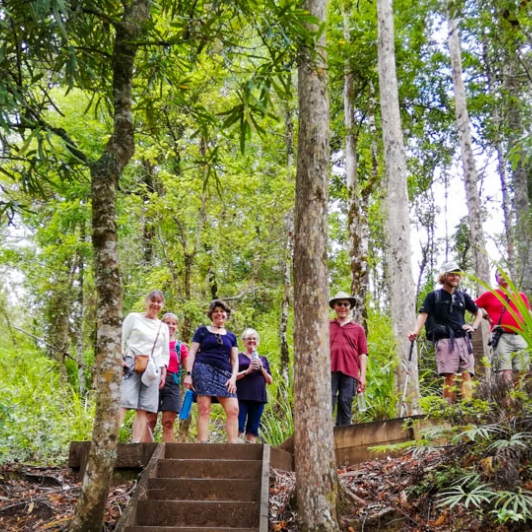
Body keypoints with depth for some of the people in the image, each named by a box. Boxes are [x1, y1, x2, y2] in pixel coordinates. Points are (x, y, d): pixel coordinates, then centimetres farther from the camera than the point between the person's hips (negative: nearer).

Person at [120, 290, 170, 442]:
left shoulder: (163, 328, 20)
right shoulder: (133, 318, 9)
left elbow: (165, 353, 20)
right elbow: (121, 341, 4)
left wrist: (163, 372, 9)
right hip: (131, 366, -4)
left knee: (143, 409, -5)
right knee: (123, 403, -16)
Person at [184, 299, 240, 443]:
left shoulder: (231, 336, 21)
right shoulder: (202, 331, 13)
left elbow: (235, 360, 16)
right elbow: (192, 353, 6)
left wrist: (233, 377, -1)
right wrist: (188, 374, -6)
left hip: (224, 374, 3)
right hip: (203, 370, -3)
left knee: (233, 409, -10)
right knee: (204, 410, -9)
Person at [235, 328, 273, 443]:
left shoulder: (263, 359, 19)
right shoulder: (238, 357, 10)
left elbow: (270, 381, 15)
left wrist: (262, 369, -2)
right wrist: (247, 371, -12)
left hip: (258, 397, 3)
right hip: (241, 397, -3)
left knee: (253, 429, 0)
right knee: (238, 428, -15)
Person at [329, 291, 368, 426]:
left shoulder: (358, 329, 14)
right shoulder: (327, 326, 14)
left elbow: (362, 354, 11)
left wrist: (362, 375, 4)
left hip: (350, 373, 1)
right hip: (330, 371, 0)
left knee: (345, 405, 0)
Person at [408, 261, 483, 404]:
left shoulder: (463, 296, 19)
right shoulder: (433, 296, 8)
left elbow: (478, 313, 31)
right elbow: (423, 315, -2)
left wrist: (473, 326, 12)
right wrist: (415, 332, -18)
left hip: (463, 339, 4)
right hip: (444, 340, -4)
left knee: (466, 374, -4)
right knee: (449, 375, -13)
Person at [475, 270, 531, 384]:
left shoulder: (521, 296, 19)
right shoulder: (489, 295, 11)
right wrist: (485, 316, 4)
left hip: (520, 337, 3)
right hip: (501, 337, -3)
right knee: (506, 374, -11)